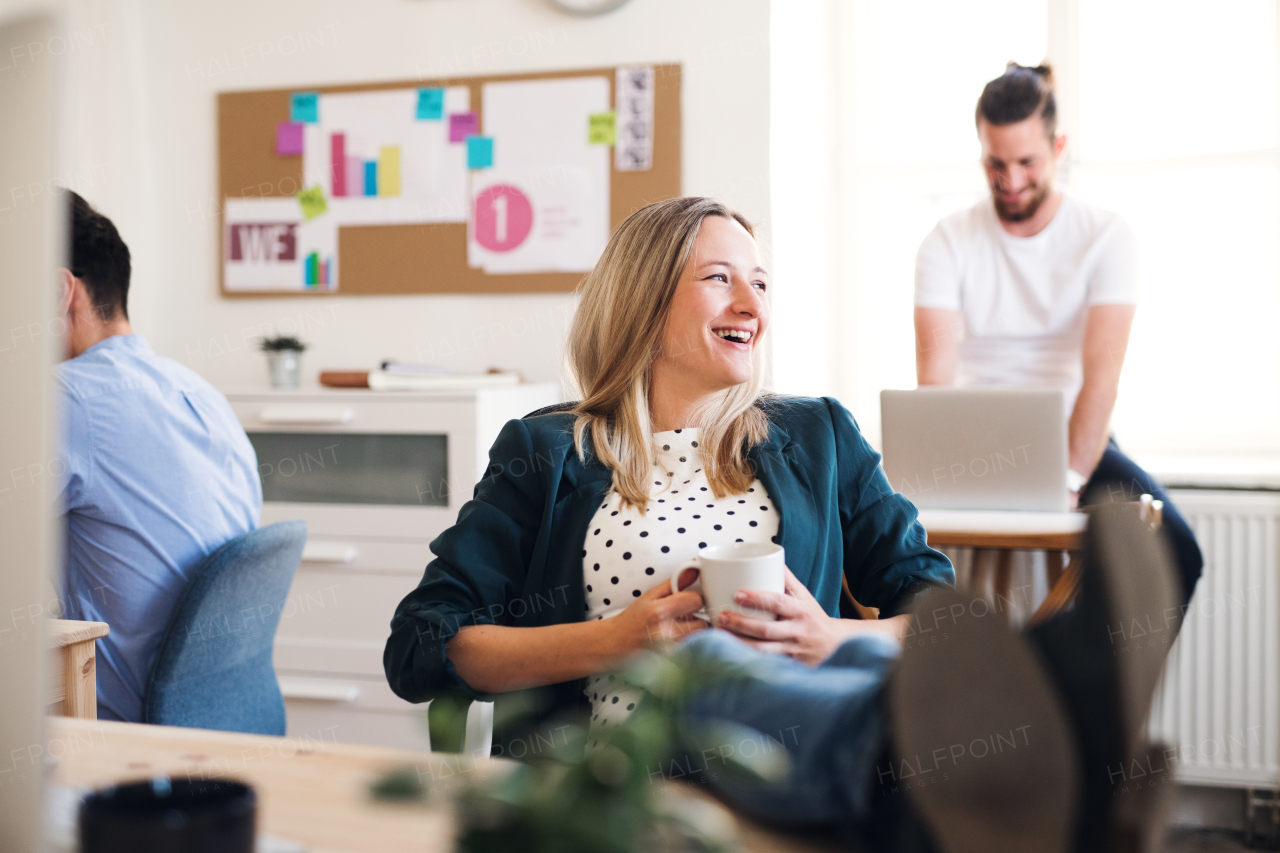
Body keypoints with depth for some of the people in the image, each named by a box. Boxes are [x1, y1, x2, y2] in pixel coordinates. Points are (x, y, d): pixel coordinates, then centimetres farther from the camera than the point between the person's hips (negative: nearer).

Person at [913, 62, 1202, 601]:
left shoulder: (1106, 237, -5)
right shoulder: (947, 243, -2)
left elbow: (1101, 374, -16)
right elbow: (935, 378, -13)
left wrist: (1069, 479, -31)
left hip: (1074, 439, 0)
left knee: (1173, 549, -26)